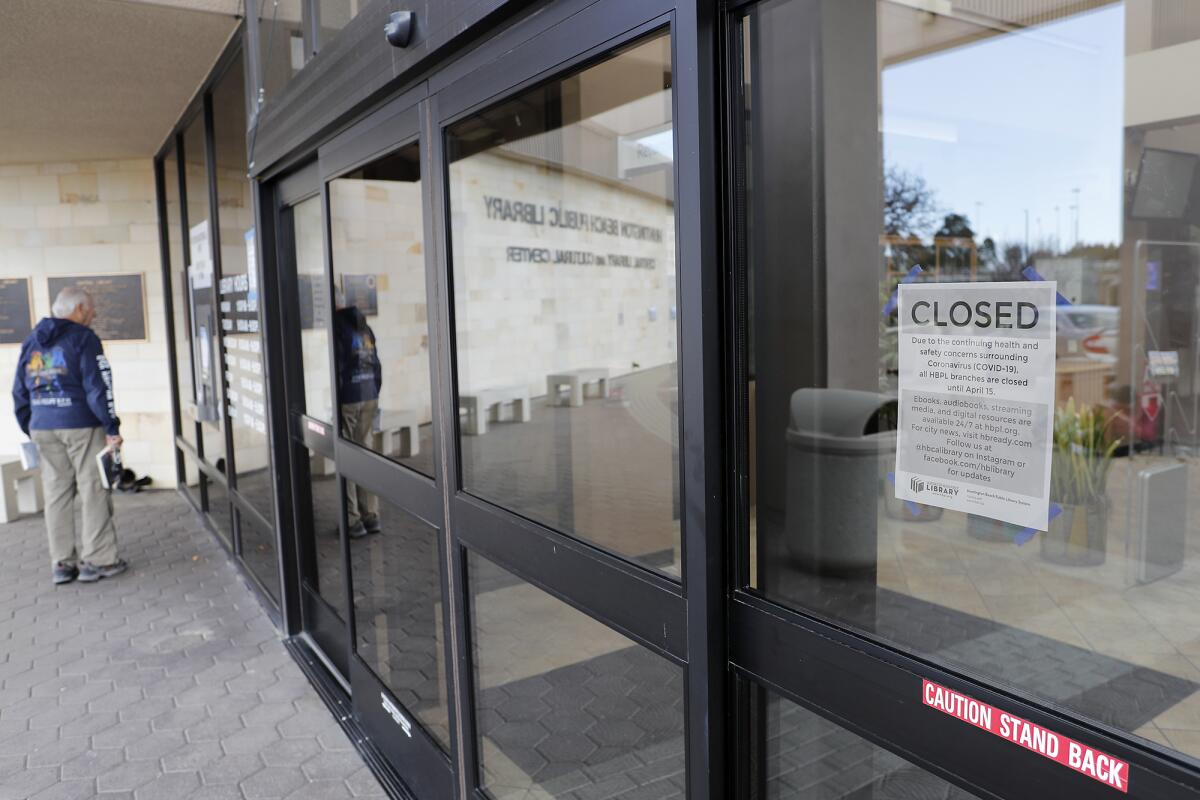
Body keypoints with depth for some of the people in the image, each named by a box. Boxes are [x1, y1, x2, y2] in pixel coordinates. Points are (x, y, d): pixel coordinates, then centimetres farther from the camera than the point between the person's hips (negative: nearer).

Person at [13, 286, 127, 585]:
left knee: (57, 494, 10)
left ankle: (61, 563, 14)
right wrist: (112, 428, -11)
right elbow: (97, 386, -14)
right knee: (93, 492, 1)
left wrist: (31, 429, 19)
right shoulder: (83, 338, -8)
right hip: (81, 426, -6)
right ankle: (97, 561, 3)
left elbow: (20, 391, 15)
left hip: (43, 429, 6)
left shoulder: (32, 342, 13)